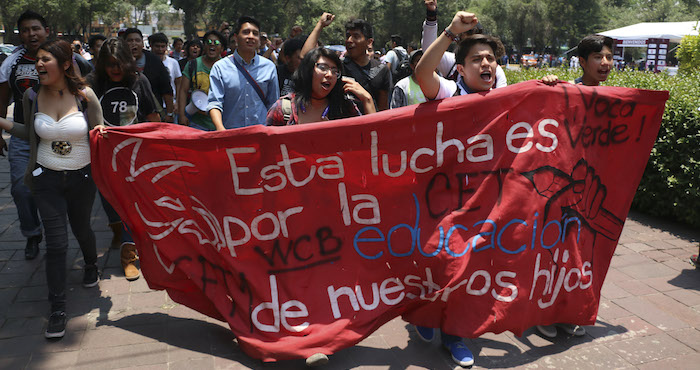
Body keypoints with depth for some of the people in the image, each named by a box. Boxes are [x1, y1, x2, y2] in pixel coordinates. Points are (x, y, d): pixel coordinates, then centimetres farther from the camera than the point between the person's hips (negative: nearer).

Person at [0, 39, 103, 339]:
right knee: (56, 242, -3)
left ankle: (91, 265, 54)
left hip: (81, 178, -1)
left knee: (81, 228, 20)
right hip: (47, 179, 1)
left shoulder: (85, 95, -11)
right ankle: (58, 310, 7)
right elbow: (30, 132, 12)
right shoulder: (32, 96, -4)